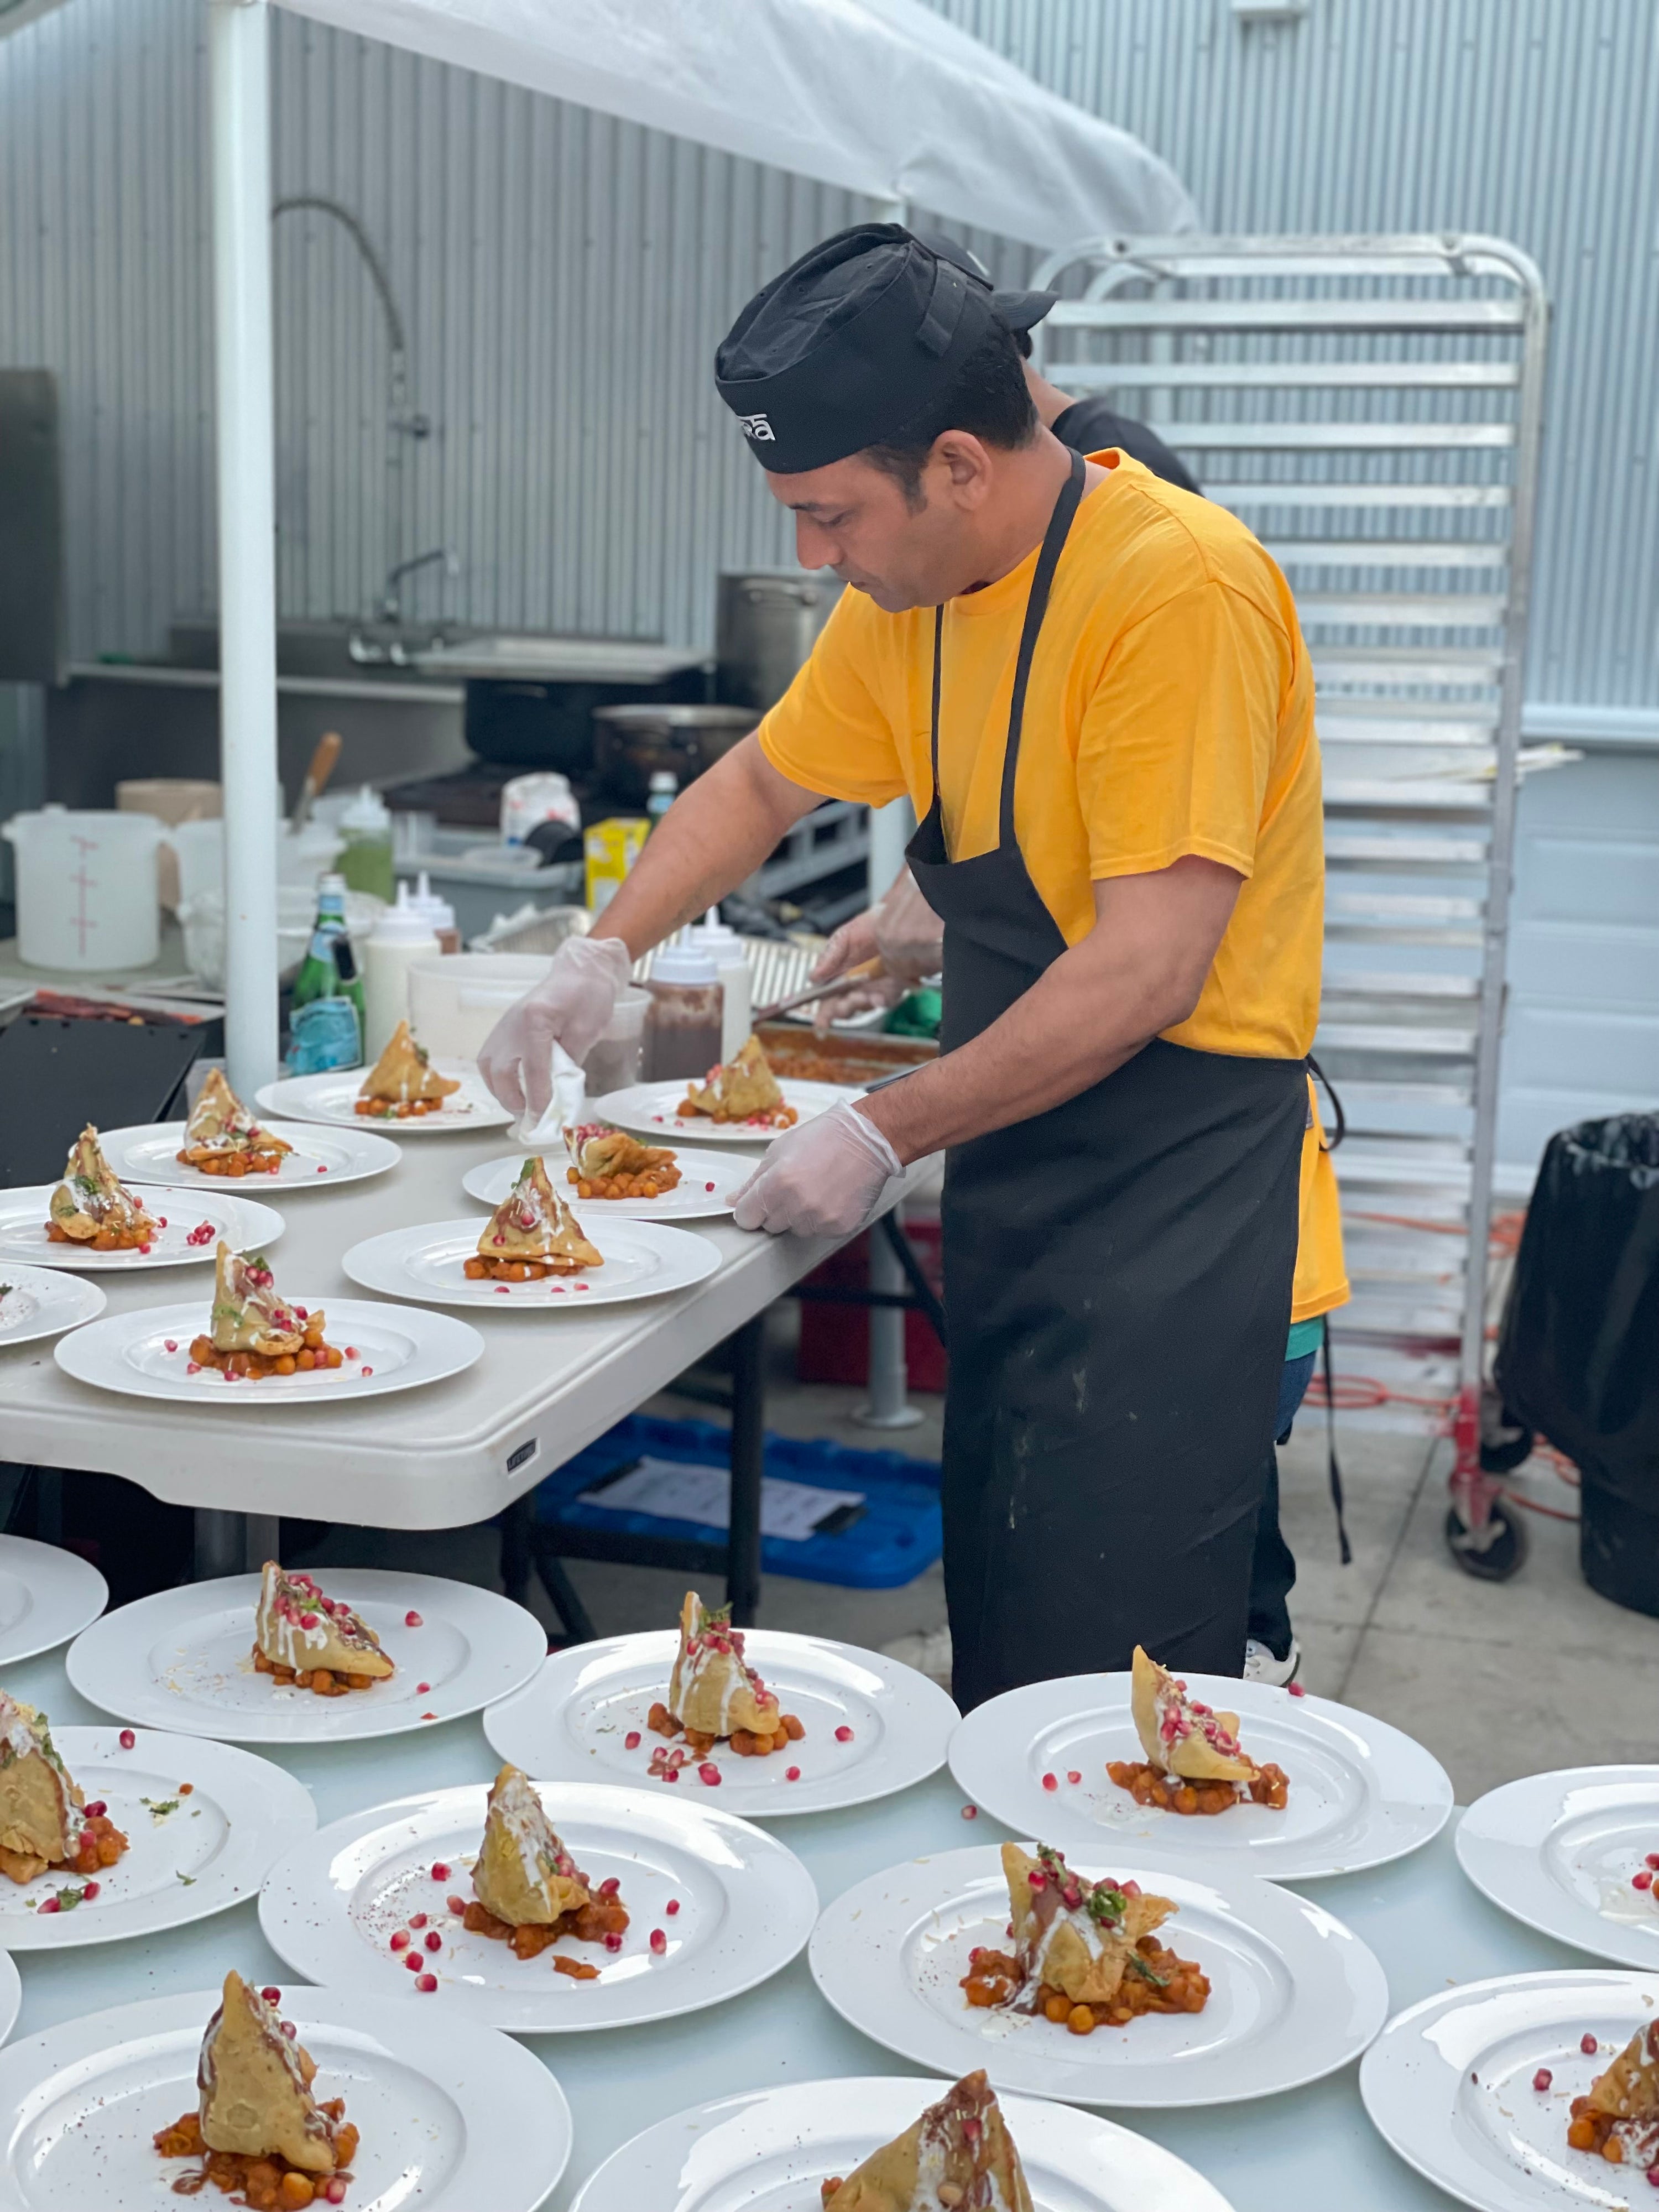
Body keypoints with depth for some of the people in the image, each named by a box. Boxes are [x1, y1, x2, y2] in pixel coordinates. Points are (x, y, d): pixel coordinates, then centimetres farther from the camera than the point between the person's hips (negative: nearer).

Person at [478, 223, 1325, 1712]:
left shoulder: (1177, 585, -20)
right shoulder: (911, 597, 7)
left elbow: (1149, 970, -24)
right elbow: (763, 782, 23)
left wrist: (888, 1136, -18)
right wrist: (604, 956, 10)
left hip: (1174, 1206, -8)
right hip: (1013, 1190, 8)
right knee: (999, 1661, 14)